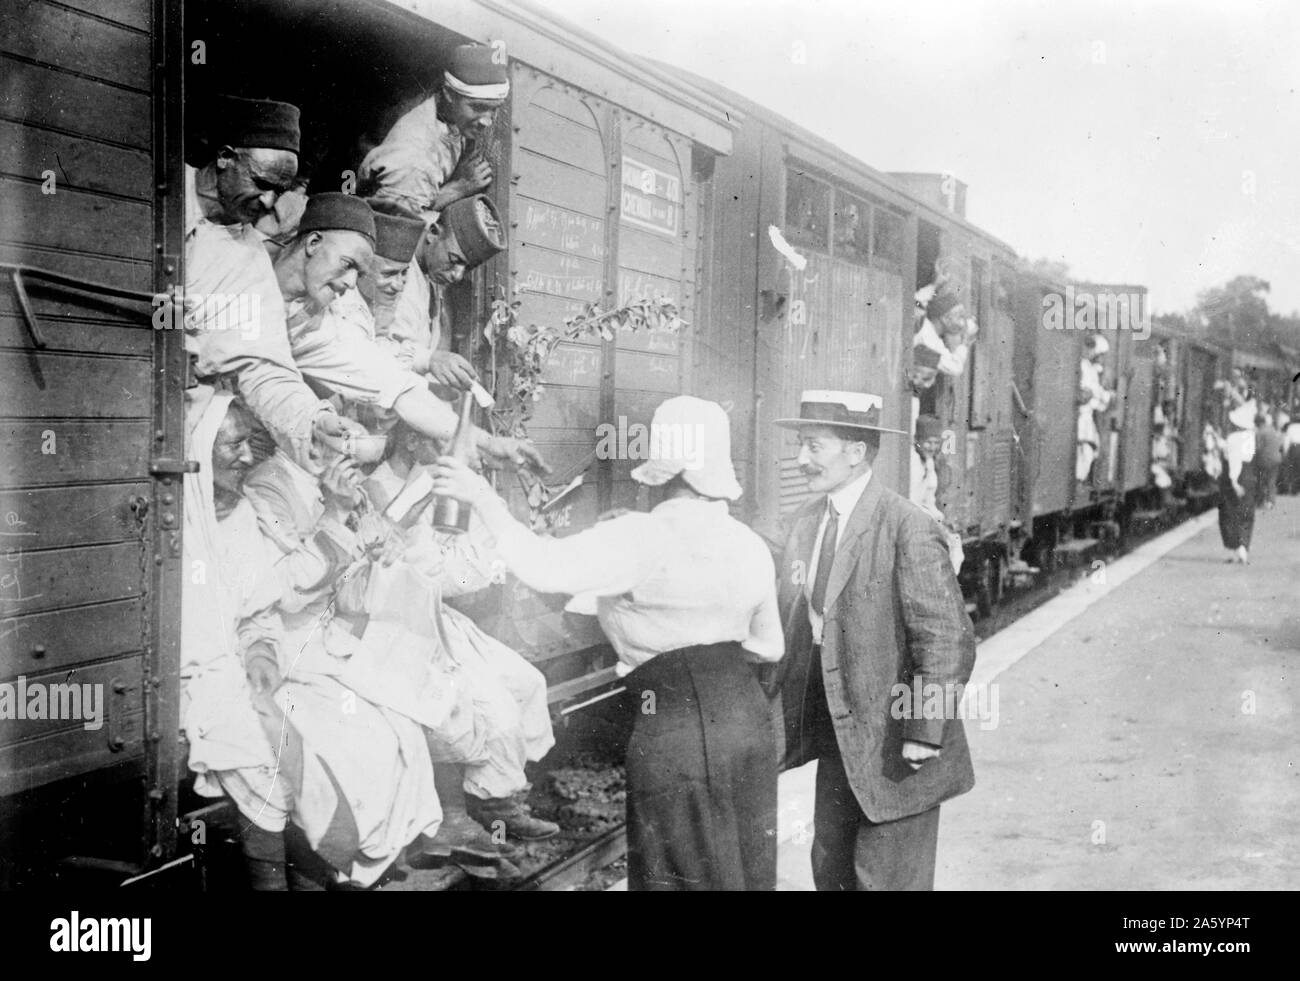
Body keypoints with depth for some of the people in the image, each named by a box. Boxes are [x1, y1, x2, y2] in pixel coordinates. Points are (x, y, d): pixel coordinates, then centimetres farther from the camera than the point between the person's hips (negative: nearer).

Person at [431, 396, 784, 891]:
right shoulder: (750, 544, 4)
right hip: (748, 718, 6)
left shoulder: (643, 538, -16)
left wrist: (483, 499, -17)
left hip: (675, 727, -6)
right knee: (746, 869, 20)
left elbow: (545, 568, -26)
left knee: (682, 873, 11)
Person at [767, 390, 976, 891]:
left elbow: (948, 640, -20)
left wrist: (925, 736, -21)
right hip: (836, 739, 7)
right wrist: (781, 713, 9)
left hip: (892, 746, -7)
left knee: (886, 879, 2)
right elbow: (794, 625, 12)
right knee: (830, 870, 17)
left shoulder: (908, 529, -19)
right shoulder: (806, 521, 5)